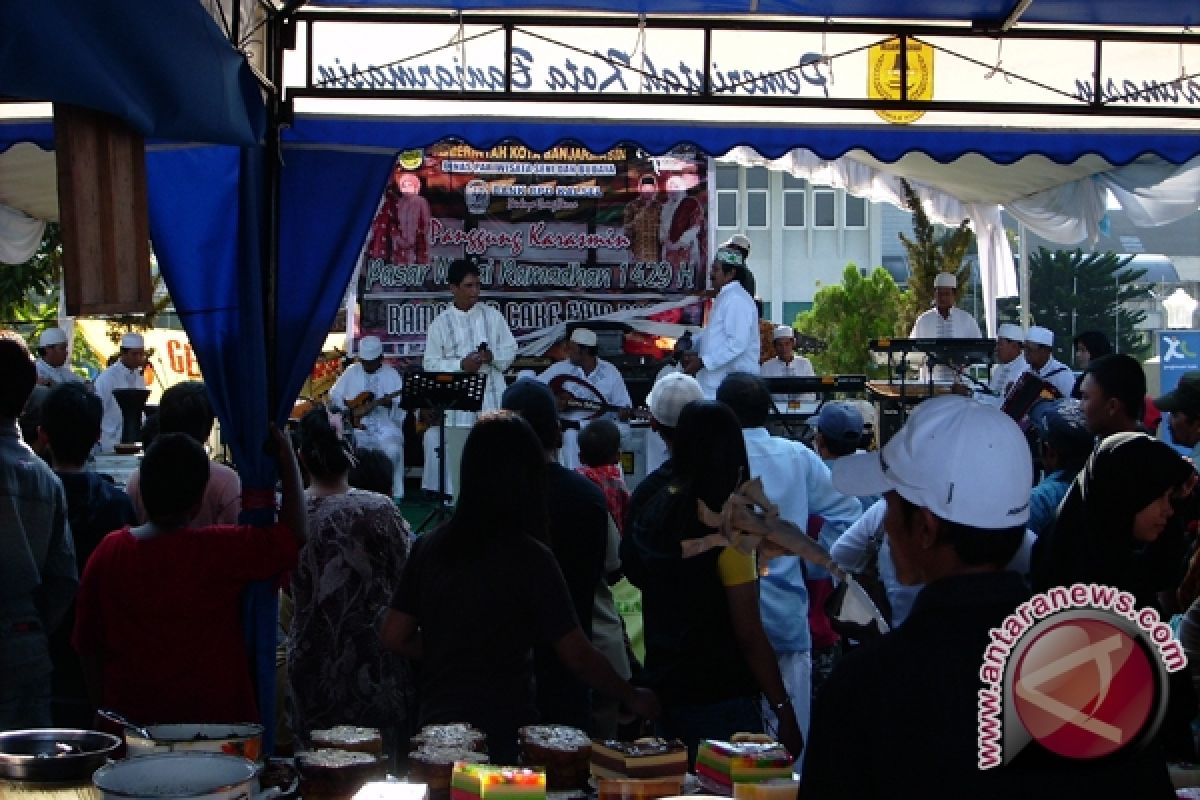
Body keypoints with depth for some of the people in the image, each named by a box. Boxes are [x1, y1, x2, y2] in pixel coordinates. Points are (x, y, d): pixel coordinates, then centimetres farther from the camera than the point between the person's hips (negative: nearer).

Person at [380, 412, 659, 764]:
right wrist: (633, 697, 6)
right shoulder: (531, 558, -13)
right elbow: (578, 656, -10)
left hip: (436, 723, 5)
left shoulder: (428, 547, 1)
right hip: (505, 732, -5)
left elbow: (393, 635, 5)